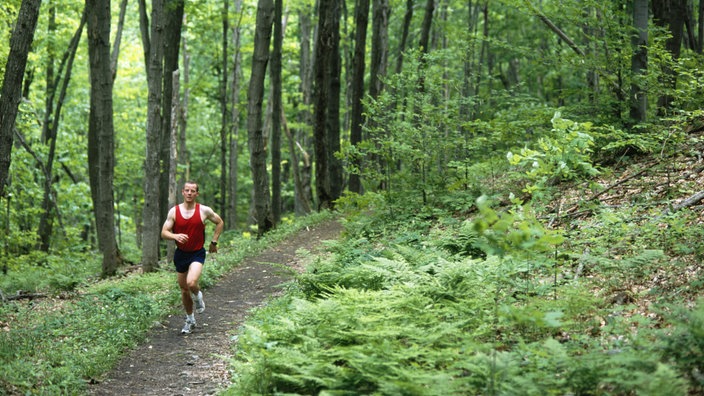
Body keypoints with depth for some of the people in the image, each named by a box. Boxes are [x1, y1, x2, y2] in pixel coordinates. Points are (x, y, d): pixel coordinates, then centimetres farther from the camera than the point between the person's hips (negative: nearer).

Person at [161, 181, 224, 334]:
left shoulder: (204, 211, -7)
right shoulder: (174, 211, -5)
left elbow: (220, 222, 9)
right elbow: (164, 233, -7)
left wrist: (214, 242, 5)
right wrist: (175, 236, -28)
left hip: (197, 254, -3)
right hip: (181, 253, 3)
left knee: (191, 283, -27)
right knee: (184, 289, 13)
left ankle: (198, 297, 9)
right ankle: (190, 321, 31)